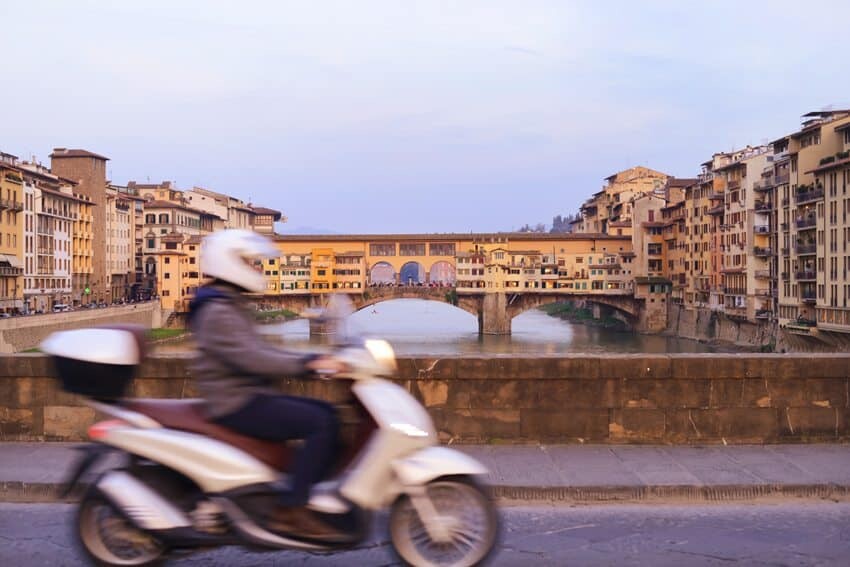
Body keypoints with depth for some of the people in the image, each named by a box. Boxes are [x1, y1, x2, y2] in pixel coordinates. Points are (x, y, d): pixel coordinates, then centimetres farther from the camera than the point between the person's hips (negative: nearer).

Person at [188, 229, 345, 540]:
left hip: (251, 396, 10)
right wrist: (308, 363, -28)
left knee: (326, 412, 8)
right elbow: (251, 357, -27)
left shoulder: (231, 306, 18)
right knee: (321, 424, -20)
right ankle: (290, 510, -18)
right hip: (238, 405, -10)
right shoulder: (217, 312, -15)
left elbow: (260, 351, 20)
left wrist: (312, 361, 10)